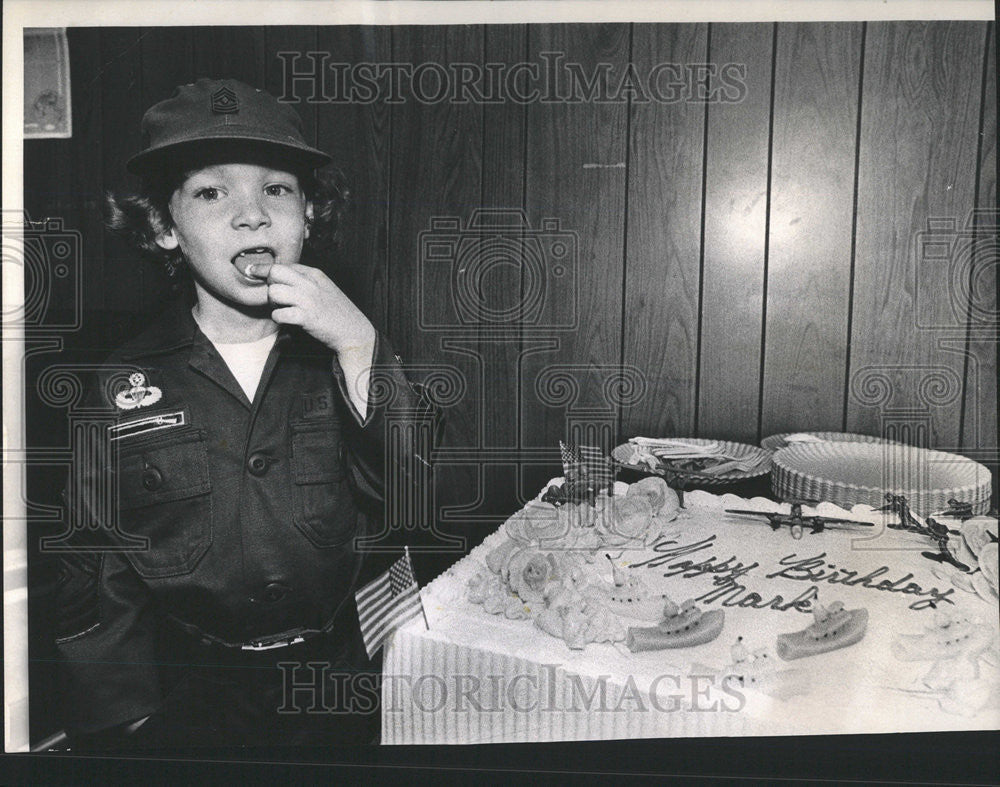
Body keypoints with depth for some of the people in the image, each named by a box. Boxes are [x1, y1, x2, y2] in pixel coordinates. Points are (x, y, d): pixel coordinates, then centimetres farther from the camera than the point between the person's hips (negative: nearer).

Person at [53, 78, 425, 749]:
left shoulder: (343, 354, -6)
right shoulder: (124, 386, -7)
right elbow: (97, 591, -1)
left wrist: (359, 347, -26)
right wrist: (128, 732, -4)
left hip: (342, 688, 1)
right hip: (192, 701, 0)